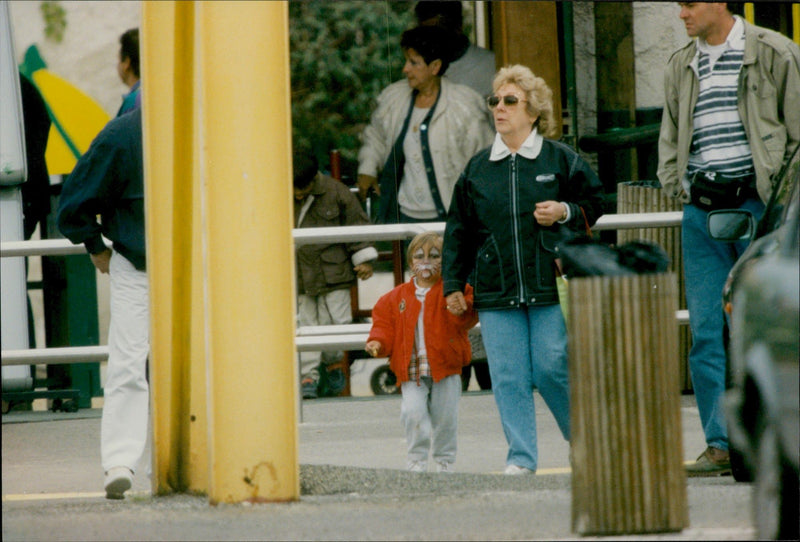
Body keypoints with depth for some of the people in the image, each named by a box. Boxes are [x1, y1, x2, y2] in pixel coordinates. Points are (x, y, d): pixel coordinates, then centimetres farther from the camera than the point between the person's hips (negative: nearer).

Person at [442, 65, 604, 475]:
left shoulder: (562, 160, 3)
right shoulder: (478, 169, 11)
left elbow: (595, 204, 10)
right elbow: (459, 230, 15)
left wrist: (566, 212, -10)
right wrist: (453, 283, 12)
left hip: (552, 286, -3)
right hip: (497, 290, 3)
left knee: (552, 369, -5)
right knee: (508, 376, -2)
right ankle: (520, 456, 4)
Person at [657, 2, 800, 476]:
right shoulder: (681, 67, 15)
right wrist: (677, 186, 11)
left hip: (757, 204, -5)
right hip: (701, 209, 5)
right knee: (706, 332, 0)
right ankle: (721, 445, 3)